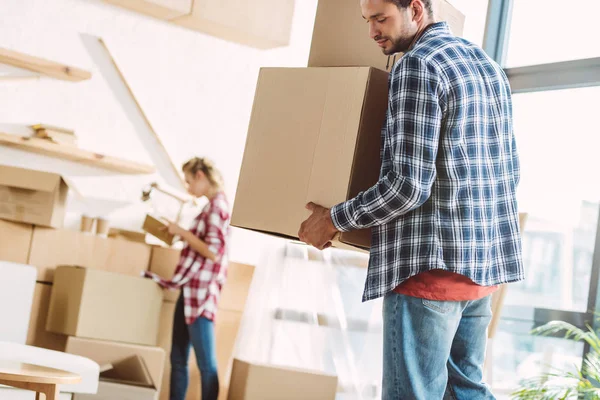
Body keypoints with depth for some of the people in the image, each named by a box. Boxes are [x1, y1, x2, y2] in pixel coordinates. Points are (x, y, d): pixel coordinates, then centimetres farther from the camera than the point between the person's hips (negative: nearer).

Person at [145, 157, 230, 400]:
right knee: (178, 358, 12)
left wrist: (182, 232, -12)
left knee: (206, 363, -6)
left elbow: (213, 251, -21)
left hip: (202, 292, -10)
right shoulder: (211, 206, 16)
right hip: (190, 290, 10)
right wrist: (180, 234, 14)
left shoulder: (218, 206, -13)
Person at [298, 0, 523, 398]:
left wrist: (335, 218, -5)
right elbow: (509, 172, 19)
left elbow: (409, 184, -18)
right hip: (487, 258, 9)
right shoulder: (489, 65, 15)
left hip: (433, 260, -9)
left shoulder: (417, 66, -11)